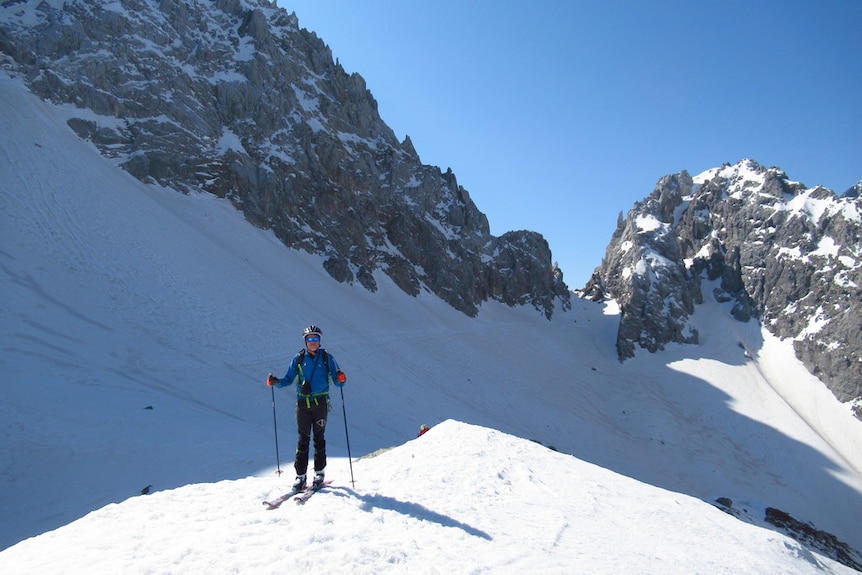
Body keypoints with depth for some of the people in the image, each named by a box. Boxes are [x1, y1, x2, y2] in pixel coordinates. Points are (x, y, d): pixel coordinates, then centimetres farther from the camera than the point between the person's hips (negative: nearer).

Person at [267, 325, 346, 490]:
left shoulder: (327, 358, 4)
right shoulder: (298, 359, 7)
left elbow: (337, 381, 2)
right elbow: (289, 379, 10)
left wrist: (341, 379, -20)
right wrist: (276, 382, -8)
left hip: (321, 403, -1)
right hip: (303, 403, 1)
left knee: (319, 437, 4)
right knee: (303, 439, 1)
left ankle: (319, 472, 15)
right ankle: (300, 474, 5)